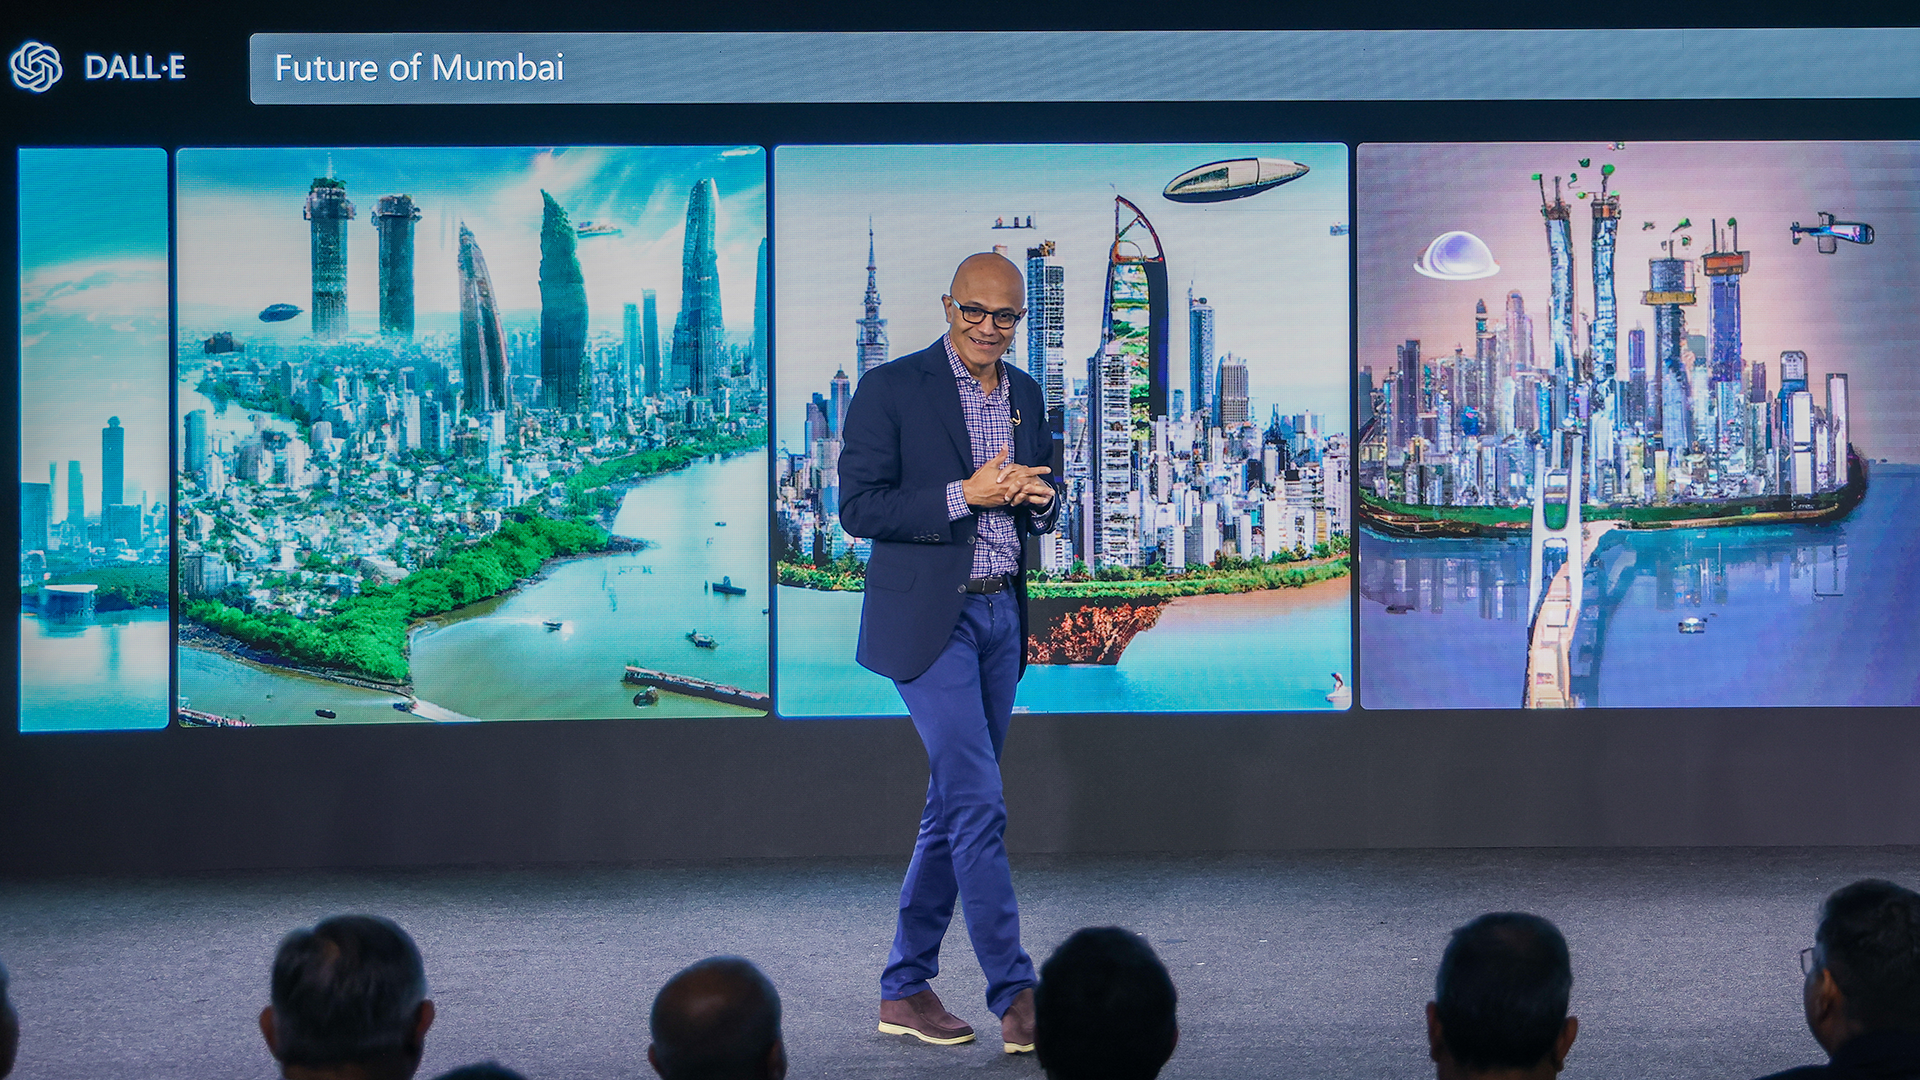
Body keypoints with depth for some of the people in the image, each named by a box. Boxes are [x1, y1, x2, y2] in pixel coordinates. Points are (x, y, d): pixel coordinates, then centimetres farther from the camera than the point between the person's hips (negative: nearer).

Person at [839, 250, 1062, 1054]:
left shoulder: (1026, 395, 13)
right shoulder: (892, 388, -7)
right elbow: (858, 507, -12)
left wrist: (1038, 499, -5)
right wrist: (964, 495, -19)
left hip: (1001, 614, 7)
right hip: (929, 618, -7)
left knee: (954, 806, 10)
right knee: (978, 803, -12)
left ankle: (905, 988, 18)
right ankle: (1016, 995, -12)